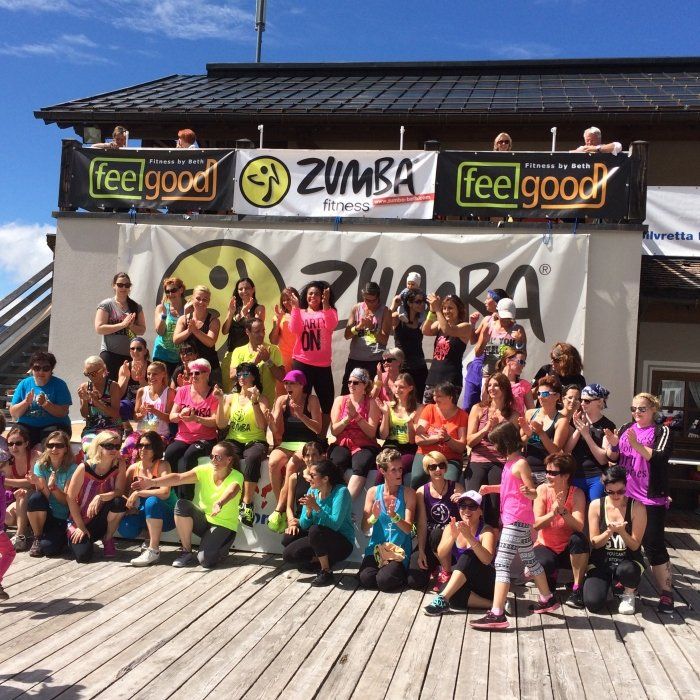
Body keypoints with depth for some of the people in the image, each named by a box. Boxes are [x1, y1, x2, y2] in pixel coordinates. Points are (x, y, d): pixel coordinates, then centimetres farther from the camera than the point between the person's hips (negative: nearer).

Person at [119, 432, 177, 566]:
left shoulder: (162, 465, -13)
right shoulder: (133, 468, 1)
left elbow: (165, 492, -27)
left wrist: (138, 493, -24)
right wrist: (129, 507, -17)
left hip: (165, 516, -4)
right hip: (144, 515, 4)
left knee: (152, 501, -35)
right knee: (125, 528, -25)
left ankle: (154, 550, -24)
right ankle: (151, 540, 7)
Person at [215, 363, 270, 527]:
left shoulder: (261, 399, 7)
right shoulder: (231, 397, 16)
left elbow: (262, 425, -8)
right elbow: (221, 425, 7)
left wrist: (254, 402, -15)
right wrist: (221, 402, -2)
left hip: (255, 441, -2)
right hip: (234, 441, 2)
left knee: (252, 458, -38)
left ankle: (247, 503, -33)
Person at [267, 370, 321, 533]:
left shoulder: (312, 400, 1)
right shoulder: (281, 400, 8)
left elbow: (318, 428, -6)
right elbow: (276, 430, 4)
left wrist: (301, 415, -19)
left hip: (306, 445, -3)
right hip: (286, 445, 3)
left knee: (291, 466, -34)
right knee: (273, 463, -30)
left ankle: (279, 511, -25)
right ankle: (284, 511, -23)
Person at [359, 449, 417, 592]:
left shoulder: (408, 493, -5)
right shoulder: (373, 492, 1)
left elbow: (408, 529, -10)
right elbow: (364, 528, 0)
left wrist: (394, 516, -28)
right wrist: (374, 517, -21)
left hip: (399, 550, -2)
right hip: (376, 547, 2)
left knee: (384, 581, -24)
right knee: (366, 579, -22)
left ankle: (402, 575, 8)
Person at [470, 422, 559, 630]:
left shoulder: (520, 463, -15)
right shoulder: (510, 462, 12)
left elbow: (534, 493, -18)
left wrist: (527, 492, -38)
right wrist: (491, 488, 19)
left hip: (516, 520, -10)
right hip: (516, 520, 10)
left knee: (502, 563, -13)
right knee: (529, 559, 22)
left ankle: (497, 615, -16)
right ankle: (547, 599, 37)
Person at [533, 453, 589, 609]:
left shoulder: (577, 494, -12)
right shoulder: (542, 490, -10)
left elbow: (579, 527, -25)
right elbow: (536, 524, -17)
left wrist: (563, 511, -42)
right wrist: (552, 513, -37)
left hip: (568, 549, 1)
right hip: (545, 546, -1)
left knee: (579, 538, -33)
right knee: (542, 565, -34)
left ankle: (577, 588, -18)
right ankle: (550, 578, 5)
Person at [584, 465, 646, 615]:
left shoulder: (637, 507, -11)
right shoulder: (596, 505, -7)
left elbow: (635, 546, -8)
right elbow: (594, 543, -4)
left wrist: (622, 531, -29)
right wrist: (609, 532, -24)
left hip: (628, 560, -1)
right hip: (601, 562, 1)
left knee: (626, 570, -39)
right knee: (593, 603, -22)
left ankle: (629, 594, -1)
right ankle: (607, 582, 15)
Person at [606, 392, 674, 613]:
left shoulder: (661, 431, -3)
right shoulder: (626, 429, 10)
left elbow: (660, 457, -18)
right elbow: (613, 458, 8)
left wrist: (636, 445, -31)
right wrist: (613, 446, -13)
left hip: (651, 499, -5)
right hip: (625, 495, 5)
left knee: (653, 545, -4)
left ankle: (666, 593, 4)